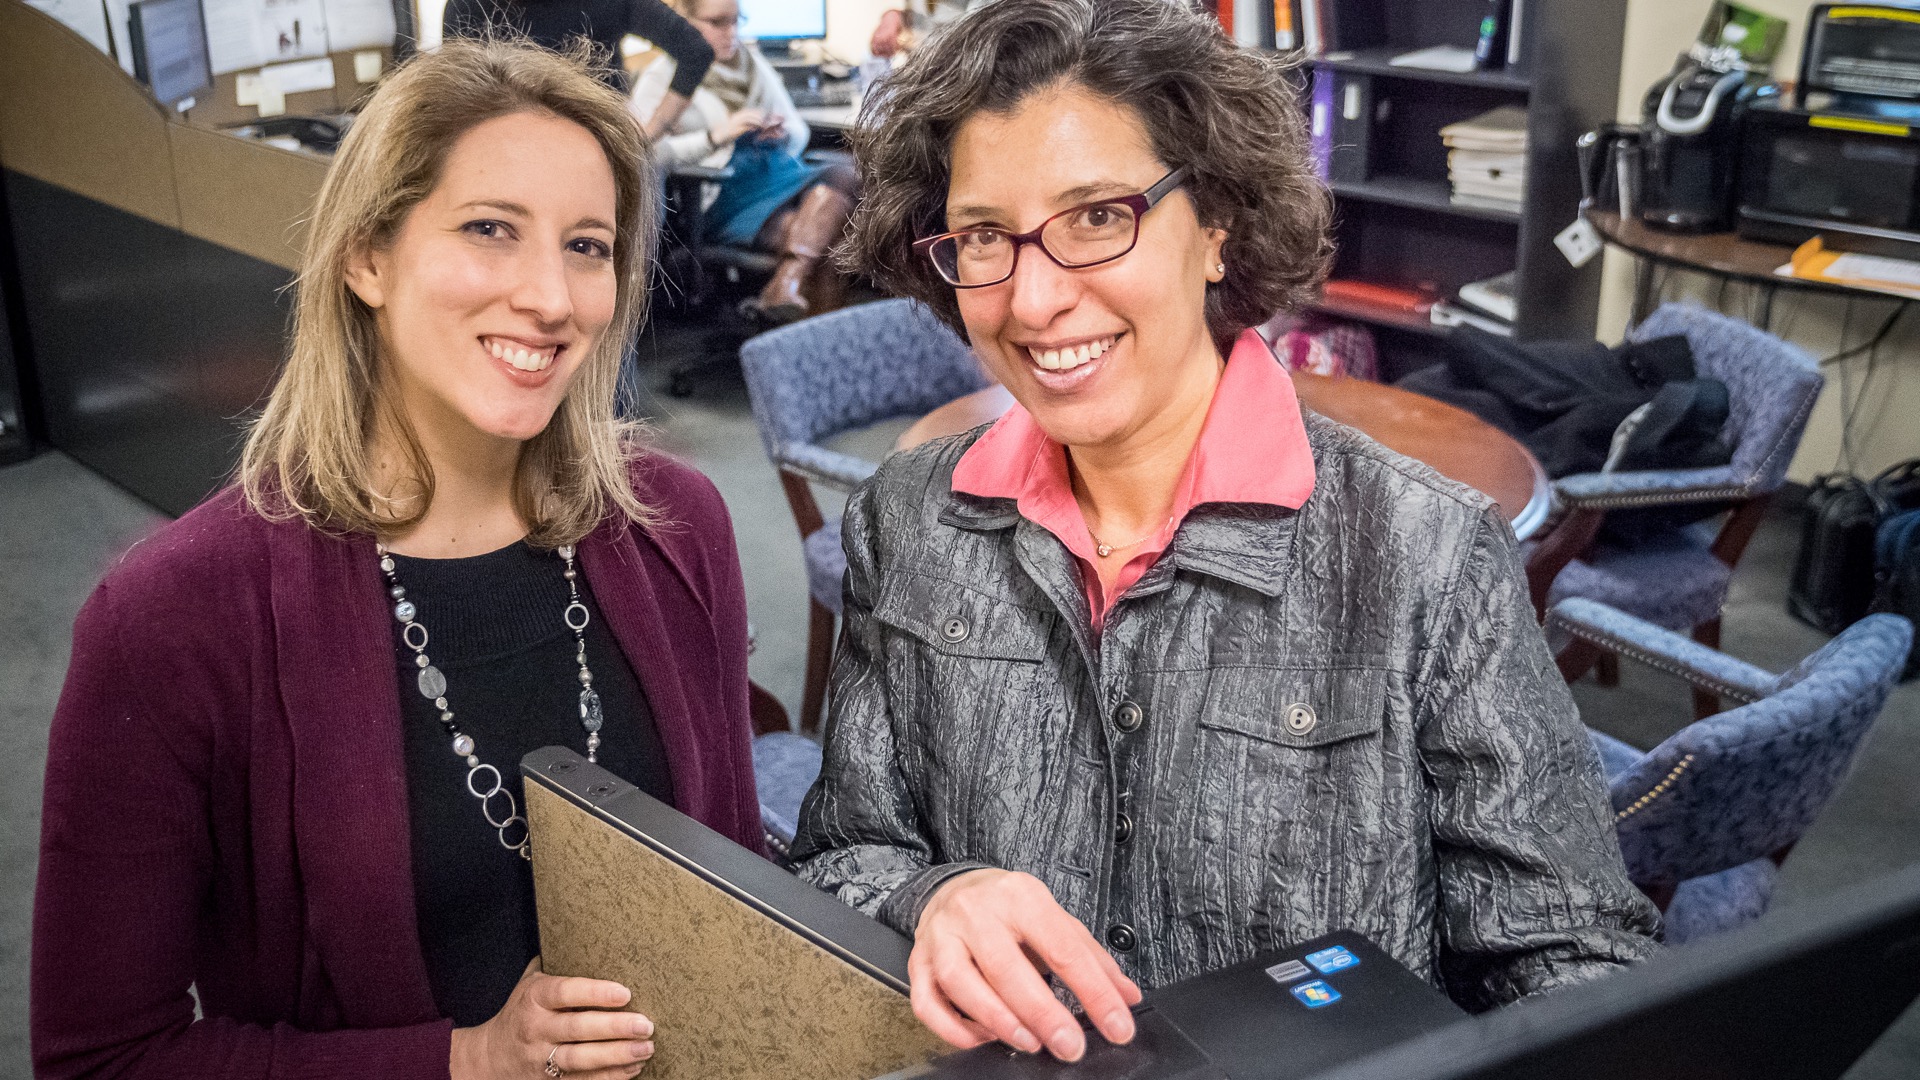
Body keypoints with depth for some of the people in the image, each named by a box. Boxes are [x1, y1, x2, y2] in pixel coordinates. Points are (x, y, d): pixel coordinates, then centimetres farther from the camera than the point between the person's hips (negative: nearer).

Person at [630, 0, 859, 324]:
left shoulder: (753, 62, 21)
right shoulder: (660, 76, 5)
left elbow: (800, 133, 22)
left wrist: (783, 133, -3)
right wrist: (717, 134, -18)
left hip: (777, 171, 6)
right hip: (723, 194, -6)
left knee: (844, 177, -29)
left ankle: (786, 285, -39)